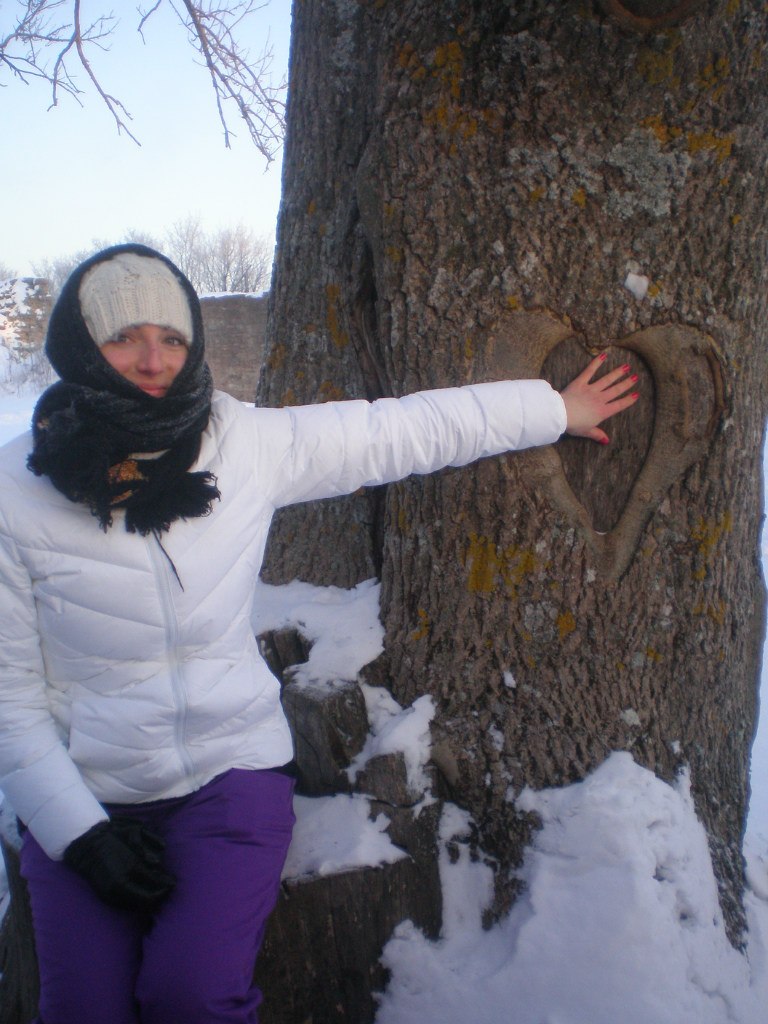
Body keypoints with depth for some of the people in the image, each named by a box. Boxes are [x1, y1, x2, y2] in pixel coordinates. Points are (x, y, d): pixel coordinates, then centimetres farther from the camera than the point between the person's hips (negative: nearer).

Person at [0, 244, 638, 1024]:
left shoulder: (245, 443, -6)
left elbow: (398, 431, 3)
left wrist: (553, 410, 10)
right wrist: (79, 831, -12)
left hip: (232, 770, 0)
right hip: (85, 793, 1)